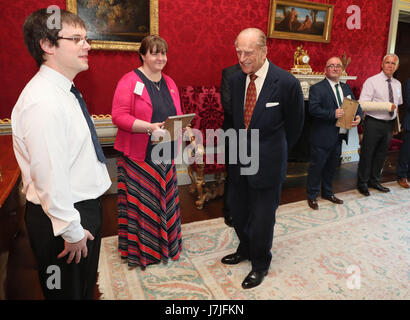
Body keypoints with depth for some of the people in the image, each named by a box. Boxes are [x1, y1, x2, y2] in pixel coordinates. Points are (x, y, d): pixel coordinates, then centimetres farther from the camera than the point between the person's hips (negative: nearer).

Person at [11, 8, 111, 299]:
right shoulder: (43, 101, -25)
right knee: (69, 291, 16)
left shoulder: (64, 91, 7)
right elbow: (50, 178, -27)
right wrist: (72, 231, -18)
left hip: (86, 206, 9)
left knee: (86, 286, 28)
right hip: (63, 219, -9)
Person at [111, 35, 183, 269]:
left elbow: (178, 115, 17)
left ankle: (165, 244, 33)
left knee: (165, 199, 14)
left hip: (165, 155, 6)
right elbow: (119, 116, -14)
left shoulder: (169, 83, 13)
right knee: (141, 203, 3)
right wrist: (149, 127, -24)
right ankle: (140, 250, 23)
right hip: (139, 156, -6)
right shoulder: (130, 81, -7)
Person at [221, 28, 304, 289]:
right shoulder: (236, 80, 0)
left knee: (262, 218, 8)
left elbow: (295, 124, 0)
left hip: (268, 162, -5)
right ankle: (245, 250, 46)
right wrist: (242, 146, 15)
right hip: (240, 160, 5)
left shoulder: (287, 83, -16)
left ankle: (260, 265, 34)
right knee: (239, 210, 18)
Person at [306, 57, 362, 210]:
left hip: (339, 137, 7)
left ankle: (328, 193, 36)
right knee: (316, 167, 3)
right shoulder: (317, 88, -8)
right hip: (322, 138, -7)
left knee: (331, 167, 19)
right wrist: (333, 114, -28)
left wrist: (358, 117, -7)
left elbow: (356, 106, 14)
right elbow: (313, 109, -20)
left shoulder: (346, 88, 15)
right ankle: (312, 196, 18)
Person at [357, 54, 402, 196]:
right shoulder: (371, 81, -8)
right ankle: (362, 183, 16)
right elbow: (363, 104, -18)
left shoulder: (397, 84, 12)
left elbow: (398, 105, 20)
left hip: (389, 124, 6)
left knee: (381, 154, 15)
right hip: (373, 124, -6)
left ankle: (374, 181, 32)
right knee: (367, 154, 1)